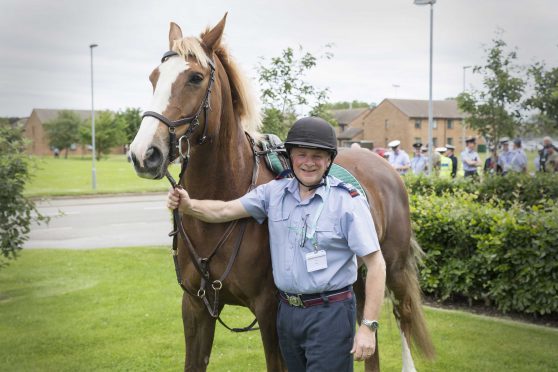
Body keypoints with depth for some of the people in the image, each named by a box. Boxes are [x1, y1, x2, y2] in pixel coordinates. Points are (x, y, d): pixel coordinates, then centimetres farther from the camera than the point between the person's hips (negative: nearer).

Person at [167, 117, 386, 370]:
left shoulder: (348, 202, -12)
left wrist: (368, 327, -16)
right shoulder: (274, 192, 2)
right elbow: (225, 211, -1)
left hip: (330, 313, -5)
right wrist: (189, 206, -22)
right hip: (287, 310, 5)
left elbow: (376, 264, -13)